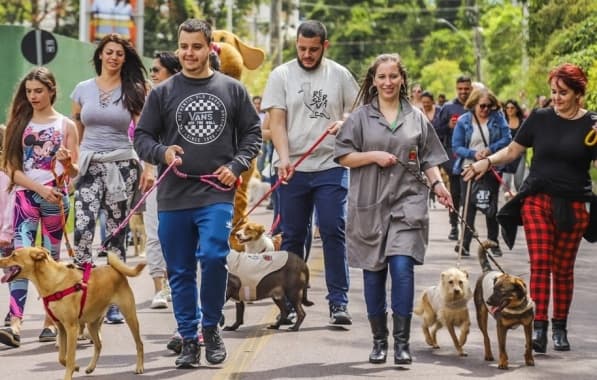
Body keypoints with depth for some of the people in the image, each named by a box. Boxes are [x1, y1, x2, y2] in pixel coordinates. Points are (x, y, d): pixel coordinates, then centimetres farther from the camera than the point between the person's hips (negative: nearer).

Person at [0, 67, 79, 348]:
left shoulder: (65, 125, 6)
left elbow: (74, 172, 6)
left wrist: (67, 161, -17)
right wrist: (39, 188, -11)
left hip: (56, 198, 0)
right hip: (25, 196, 0)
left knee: (51, 259, 7)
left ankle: (50, 322, 15)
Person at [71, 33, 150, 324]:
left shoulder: (133, 91, 4)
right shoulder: (83, 89, 9)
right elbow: (75, 133, 14)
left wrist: (148, 168, -10)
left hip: (122, 165, -1)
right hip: (89, 165, 1)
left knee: (117, 233, 1)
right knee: (83, 229, -16)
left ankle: (114, 301, 6)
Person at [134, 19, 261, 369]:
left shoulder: (232, 90, 6)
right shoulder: (163, 93, 5)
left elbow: (253, 133, 11)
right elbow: (142, 137, 7)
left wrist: (236, 165, -4)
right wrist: (162, 152, -13)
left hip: (217, 195, -1)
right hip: (173, 197, 2)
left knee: (213, 257, -17)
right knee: (180, 272, 6)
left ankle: (211, 327, 4)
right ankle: (189, 339, 18)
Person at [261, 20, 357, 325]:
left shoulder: (340, 75, 6)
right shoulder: (281, 75, 3)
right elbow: (277, 122, -2)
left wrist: (344, 122, -12)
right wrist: (284, 159, -16)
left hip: (331, 166, 0)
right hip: (293, 169, 0)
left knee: (333, 232, -5)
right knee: (292, 236, 6)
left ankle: (338, 302, -1)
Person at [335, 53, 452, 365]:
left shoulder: (416, 117, 10)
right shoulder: (360, 117, 5)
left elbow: (428, 159, 13)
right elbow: (343, 156, 3)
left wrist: (438, 184, -3)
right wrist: (374, 156, -10)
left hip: (407, 202, 0)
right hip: (369, 205, 0)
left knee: (402, 268, -14)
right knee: (374, 273, 5)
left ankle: (402, 341, -8)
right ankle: (379, 340, 16)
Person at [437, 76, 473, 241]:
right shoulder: (448, 108, 4)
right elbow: (438, 131, 5)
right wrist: (449, 126, -13)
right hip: (453, 157, 0)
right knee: (455, 192, 3)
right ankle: (454, 226, 9)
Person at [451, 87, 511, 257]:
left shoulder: (497, 118, 1)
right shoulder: (463, 121, -2)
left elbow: (507, 139, -5)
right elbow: (456, 147, -5)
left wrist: (490, 149, -20)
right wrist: (473, 154, -21)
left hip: (492, 169, 1)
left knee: (491, 207, 8)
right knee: (468, 206, -3)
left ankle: (494, 243, 18)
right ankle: (465, 243, 1)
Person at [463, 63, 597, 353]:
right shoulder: (540, 119, 3)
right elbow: (513, 150, 10)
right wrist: (487, 161, -5)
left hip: (572, 206, 0)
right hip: (537, 201, 1)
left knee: (563, 268, 8)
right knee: (540, 263, -9)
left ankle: (560, 328, 18)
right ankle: (539, 327, -12)